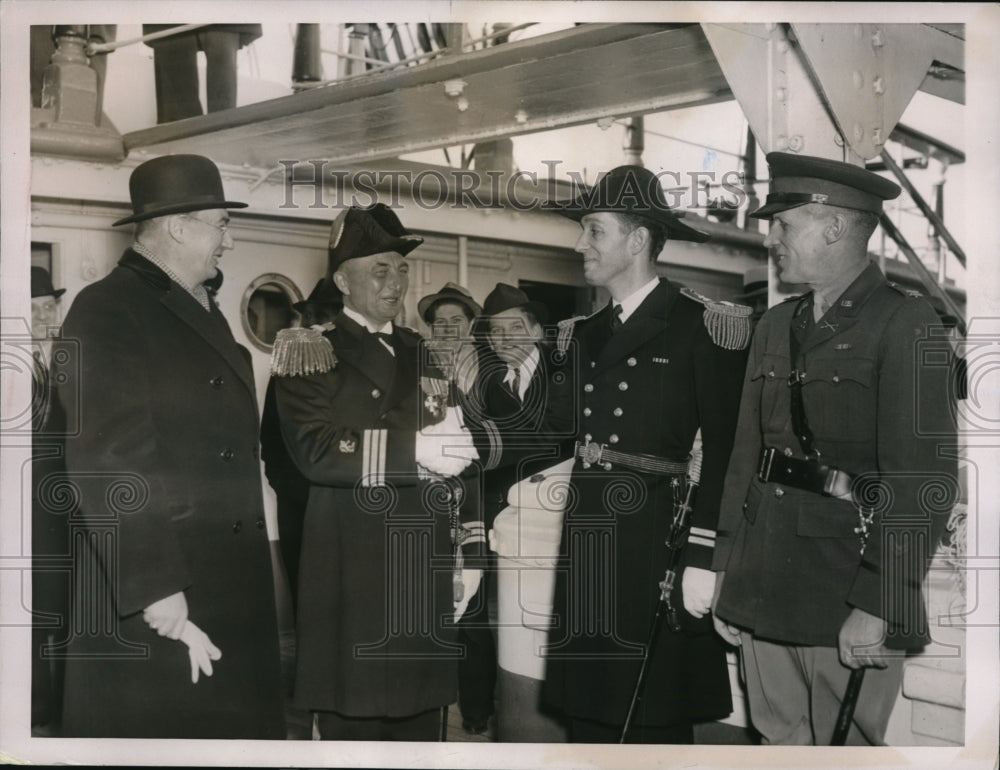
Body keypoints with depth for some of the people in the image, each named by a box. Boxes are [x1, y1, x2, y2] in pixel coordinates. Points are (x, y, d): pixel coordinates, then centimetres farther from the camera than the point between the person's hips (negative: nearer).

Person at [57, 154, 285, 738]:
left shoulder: (207, 311, 18)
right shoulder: (107, 311, -11)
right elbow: (106, 458, -20)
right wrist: (155, 587, -22)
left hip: (234, 590, 9)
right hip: (155, 600, -8)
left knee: (234, 727, 14)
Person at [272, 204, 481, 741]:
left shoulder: (422, 355, 18)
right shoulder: (310, 354, -1)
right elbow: (315, 452, -17)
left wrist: (463, 557, 12)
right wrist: (415, 449, -21)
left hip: (425, 577, 5)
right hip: (352, 575, -5)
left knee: (420, 723, 12)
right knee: (353, 726, 2)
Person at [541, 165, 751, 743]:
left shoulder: (701, 325, -6)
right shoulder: (581, 335, 15)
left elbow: (725, 452, -9)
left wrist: (703, 560, -13)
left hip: (657, 549, -6)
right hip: (586, 549, 6)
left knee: (658, 724, 4)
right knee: (588, 722, 14)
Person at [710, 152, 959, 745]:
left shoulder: (906, 324, -8)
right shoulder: (776, 326, 13)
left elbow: (924, 481, -14)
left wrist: (876, 606, -18)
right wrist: (727, 575, 12)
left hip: (848, 595, -6)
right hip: (765, 587, 6)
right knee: (780, 741, 14)